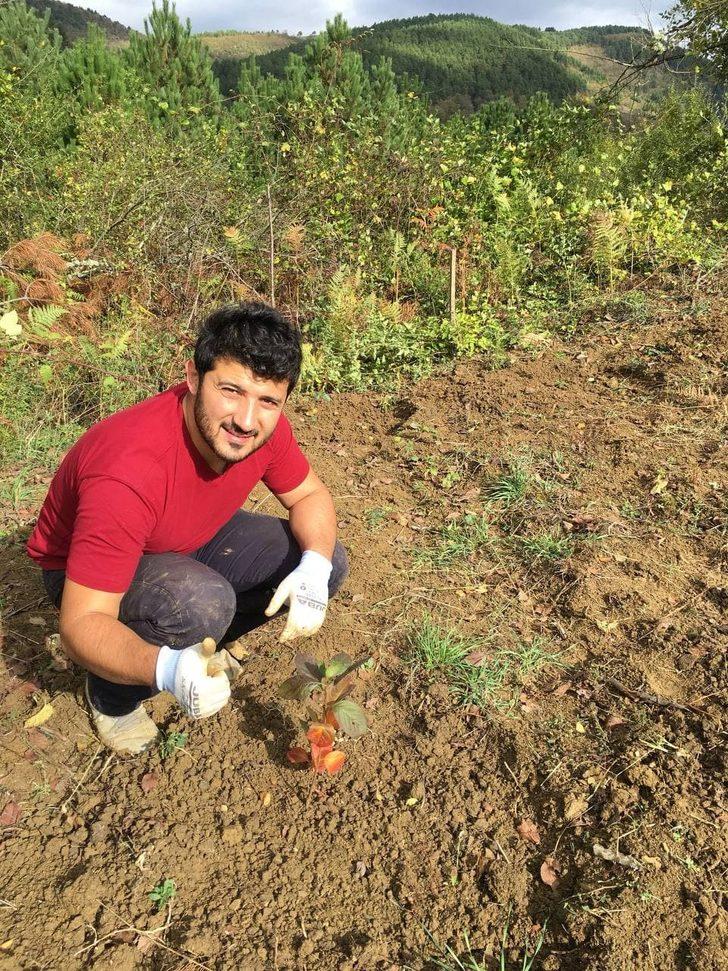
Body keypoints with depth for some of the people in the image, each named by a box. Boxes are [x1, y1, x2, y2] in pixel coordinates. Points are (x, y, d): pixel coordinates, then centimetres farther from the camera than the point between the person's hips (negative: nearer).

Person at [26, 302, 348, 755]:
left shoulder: (265, 426, -22)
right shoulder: (130, 471, -40)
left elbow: (311, 495, -5)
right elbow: (80, 624, -36)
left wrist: (314, 566, -26)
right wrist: (166, 668, -55)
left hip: (193, 541, 6)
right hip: (85, 574, -6)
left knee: (328, 562, -9)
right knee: (200, 603, -38)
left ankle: (194, 647, 11)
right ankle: (113, 694, -4)